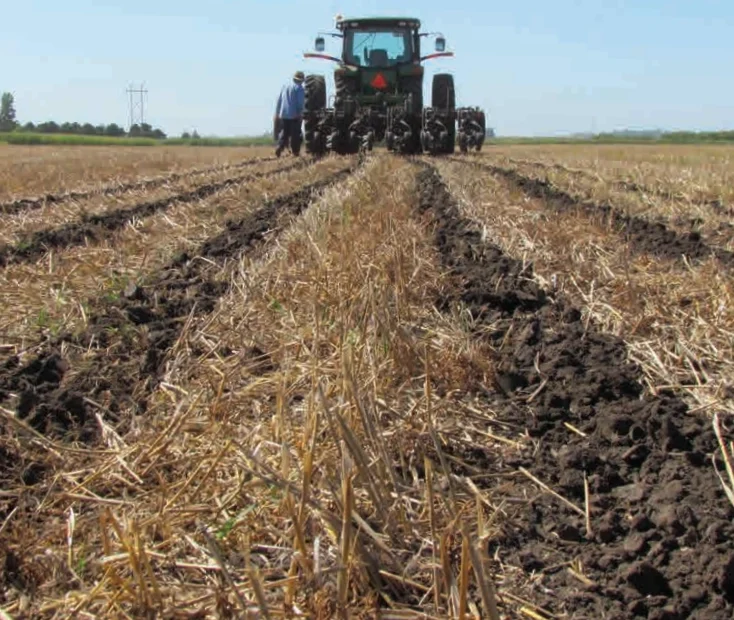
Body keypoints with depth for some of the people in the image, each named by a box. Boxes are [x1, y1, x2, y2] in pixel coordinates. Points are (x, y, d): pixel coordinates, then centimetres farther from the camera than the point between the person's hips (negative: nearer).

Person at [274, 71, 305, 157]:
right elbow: (300, 102, -14)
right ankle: (295, 152, 0)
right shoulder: (299, 88, -5)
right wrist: (300, 113, -12)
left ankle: (280, 146, -9)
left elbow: (279, 100, 16)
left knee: (284, 132, 11)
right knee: (295, 134, 0)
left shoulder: (285, 86, 14)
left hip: (283, 115, 5)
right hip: (294, 115, -5)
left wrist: (277, 113, 20)